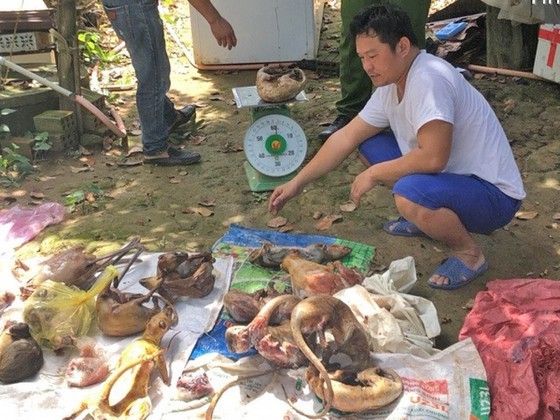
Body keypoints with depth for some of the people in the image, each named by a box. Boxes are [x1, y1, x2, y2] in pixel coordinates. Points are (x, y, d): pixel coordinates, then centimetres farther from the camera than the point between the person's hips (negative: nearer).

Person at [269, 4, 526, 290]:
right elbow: (346, 137, 5)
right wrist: (297, 183, 5)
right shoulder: (390, 85, 0)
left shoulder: (429, 79, -26)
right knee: (369, 146, 5)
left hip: (493, 195, -8)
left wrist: (374, 174, -18)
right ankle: (425, 218, 17)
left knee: (409, 194, -36)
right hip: (450, 176, 8)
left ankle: (469, 253, -6)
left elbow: (433, 158, -34)